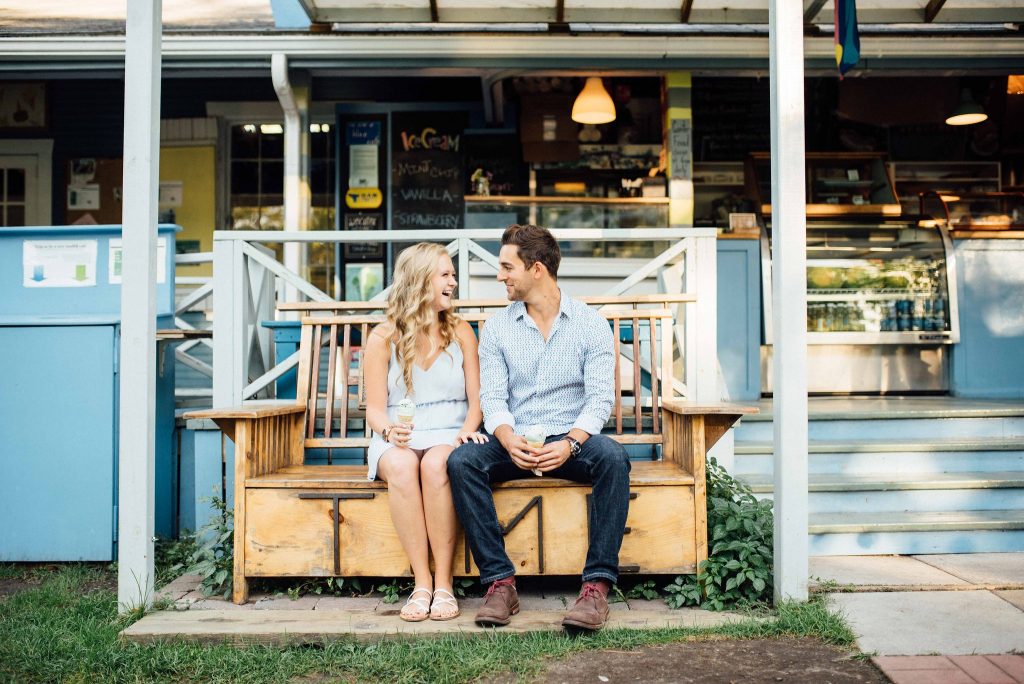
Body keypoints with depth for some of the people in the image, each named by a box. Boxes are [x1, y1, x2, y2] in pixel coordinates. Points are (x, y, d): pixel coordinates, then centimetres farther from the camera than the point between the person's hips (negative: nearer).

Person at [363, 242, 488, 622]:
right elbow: (375, 408, 3)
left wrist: (468, 429, -14)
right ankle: (422, 583, -29)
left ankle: (443, 584, -29)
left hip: (449, 437, 0)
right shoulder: (383, 338, 6)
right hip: (398, 440, 0)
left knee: (436, 463, -35)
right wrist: (390, 430, -20)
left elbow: (476, 400, 7)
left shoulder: (460, 332, 11)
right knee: (401, 465, -36)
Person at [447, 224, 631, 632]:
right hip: (514, 442, 2)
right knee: (461, 460, -27)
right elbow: (492, 396, 0)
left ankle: (598, 584, -28)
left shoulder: (590, 323, 2)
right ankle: (499, 581, -24)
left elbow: (600, 397, -6)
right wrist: (509, 440, -22)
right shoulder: (497, 327, 8)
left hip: (572, 440, -1)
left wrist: (570, 443, -24)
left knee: (612, 456, -33)